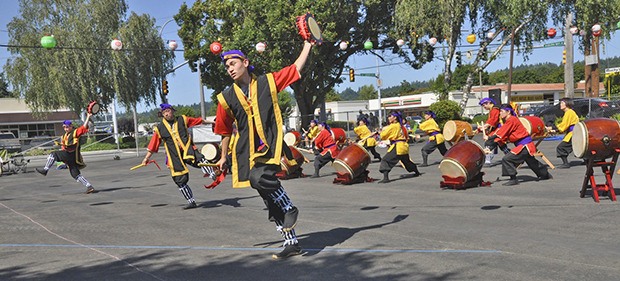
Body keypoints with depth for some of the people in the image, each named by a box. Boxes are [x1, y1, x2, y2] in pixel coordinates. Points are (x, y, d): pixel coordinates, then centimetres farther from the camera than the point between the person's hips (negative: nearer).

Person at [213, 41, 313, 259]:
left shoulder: (268, 82, 3)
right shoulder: (227, 98, 6)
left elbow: (296, 68, 11)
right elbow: (226, 131, 16)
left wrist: (308, 44, 11)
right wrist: (223, 157, 20)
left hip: (271, 144, -3)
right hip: (247, 150, 3)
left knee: (260, 178, -32)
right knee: (272, 201, 5)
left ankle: (290, 209, -7)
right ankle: (291, 242, 15)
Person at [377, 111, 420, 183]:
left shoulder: (392, 126, -10)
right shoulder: (401, 126, 14)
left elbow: (383, 136, -7)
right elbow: (407, 136, 24)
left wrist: (383, 130, 12)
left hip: (397, 147, -9)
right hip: (404, 146, 9)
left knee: (386, 160, -12)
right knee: (406, 161, 30)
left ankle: (386, 178, -26)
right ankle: (417, 172, 49)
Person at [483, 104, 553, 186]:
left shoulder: (511, 120, -17)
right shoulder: (508, 121, 12)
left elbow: (501, 133, -21)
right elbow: (502, 138, 7)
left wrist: (488, 138, -18)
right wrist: (490, 148, -2)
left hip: (525, 145, -10)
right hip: (527, 145, 10)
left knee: (507, 159, -19)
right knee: (532, 162, 29)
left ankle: (513, 179, -14)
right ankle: (545, 174, 50)